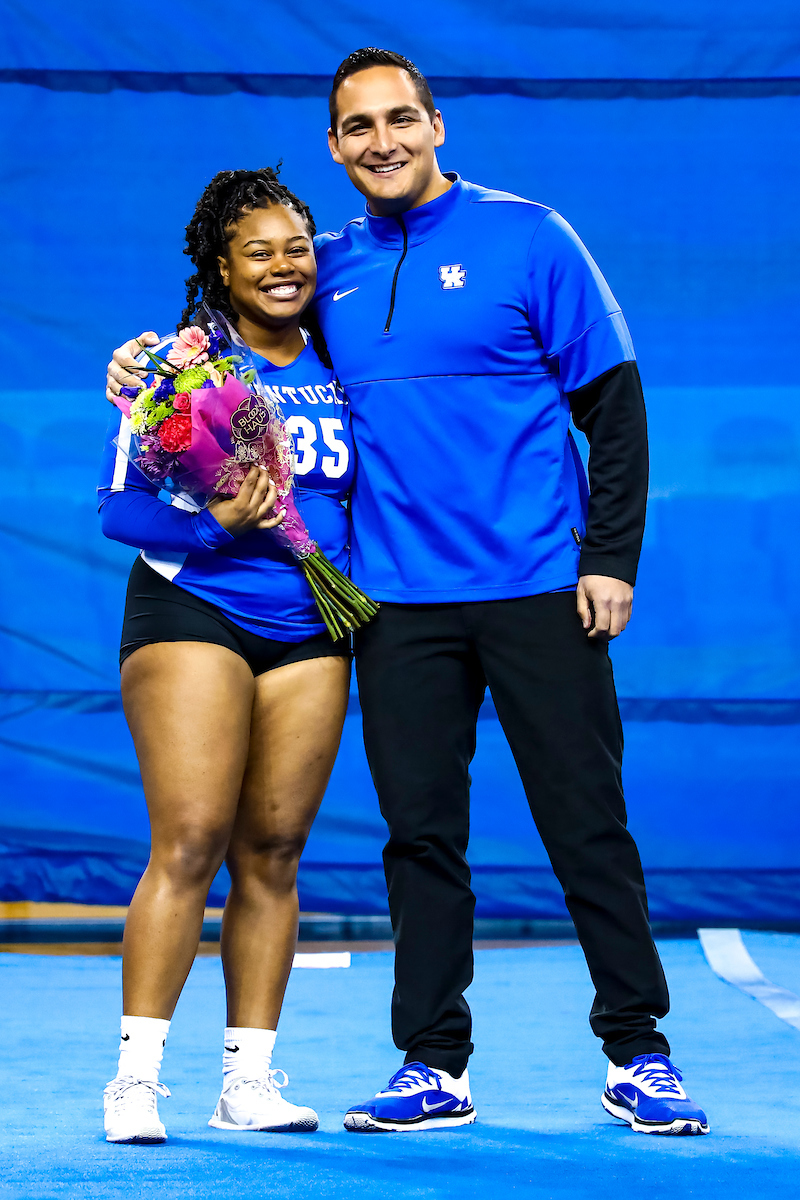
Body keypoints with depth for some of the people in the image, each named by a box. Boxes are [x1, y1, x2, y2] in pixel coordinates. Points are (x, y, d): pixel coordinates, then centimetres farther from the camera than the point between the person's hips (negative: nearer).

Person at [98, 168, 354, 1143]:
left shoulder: (338, 370, 11)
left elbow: (359, 492, 22)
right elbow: (119, 504, -5)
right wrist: (215, 526, -20)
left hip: (310, 632, 4)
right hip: (192, 614, -4)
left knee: (271, 851, 2)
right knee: (187, 843, -13)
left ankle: (248, 1080, 7)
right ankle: (136, 1075, -9)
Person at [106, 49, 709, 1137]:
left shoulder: (526, 238, 0)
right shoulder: (330, 267, 10)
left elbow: (614, 403, 0)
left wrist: (610, 557, -7)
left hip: (538, 588, -3)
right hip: (399, 597, 3)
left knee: (587, 823, -1)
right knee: (420, 832, 4)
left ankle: (637, 1055, 9)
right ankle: (434, 1068, 12)